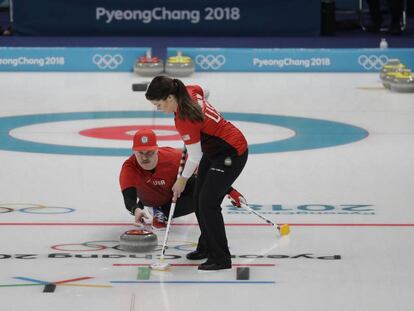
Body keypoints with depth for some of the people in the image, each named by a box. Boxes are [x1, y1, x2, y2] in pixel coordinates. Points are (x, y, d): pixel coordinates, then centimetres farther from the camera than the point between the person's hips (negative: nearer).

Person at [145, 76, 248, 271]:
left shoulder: (184, 120, -30)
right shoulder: (189, 92, -8)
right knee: (199, 199, 13)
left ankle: (221, 258, -8)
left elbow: (195, 157, -20)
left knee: (208, 202, -13)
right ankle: (207, 247, 27)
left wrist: (182, 180, -3)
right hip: (214, 150, 10)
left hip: (232, 154, -10)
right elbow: (200, 91, 19)